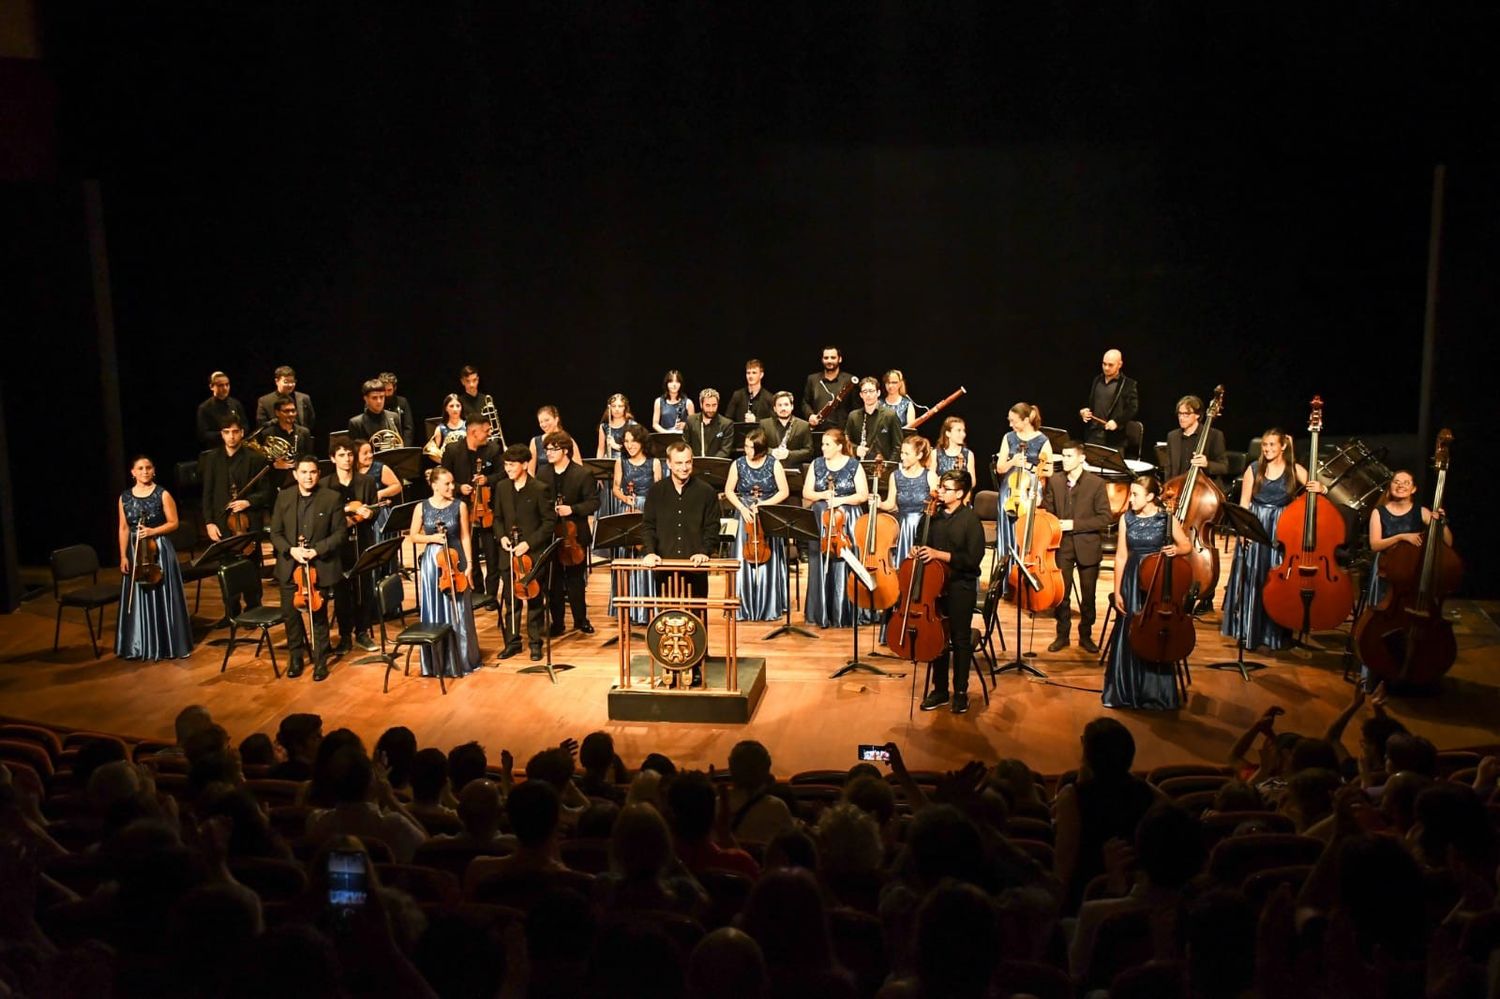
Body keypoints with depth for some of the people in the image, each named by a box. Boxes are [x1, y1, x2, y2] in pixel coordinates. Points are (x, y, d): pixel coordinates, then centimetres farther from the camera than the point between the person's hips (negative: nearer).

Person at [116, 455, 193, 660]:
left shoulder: (163, 494, -5)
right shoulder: (124, 498, 4)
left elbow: (173, 523, -3)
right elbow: (124, 528, 5)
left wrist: (153, 531, -18)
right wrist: (123, 556, 0)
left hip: (160, 550, -3)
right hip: (135, 552, 3)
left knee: (163, 598, 2)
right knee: (138, 599, 6)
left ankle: (167, 644, 11)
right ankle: (140, 646, 15)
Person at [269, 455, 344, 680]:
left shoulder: (331, 498, -6)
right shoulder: (284, 498, 2)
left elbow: (339, 533, -4)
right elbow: (276, 533, 3)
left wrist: (317, 550, -17)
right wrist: (291, 550, -15)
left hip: (320, 567, -2)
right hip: (290, 567, 3)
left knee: (318, 616, 4)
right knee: (291, 614, 8)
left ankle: (321, 661, 19)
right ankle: (296, 657, 26)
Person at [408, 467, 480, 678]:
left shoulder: (460, 506, -2)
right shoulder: (422, 507, -1)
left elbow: (465, 537, 0)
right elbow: (413, 536, 6)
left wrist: (469, 564, -5)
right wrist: (432, 538, -12)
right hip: (431, 563, 0)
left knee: (457, 611, 3)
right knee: (433, 612, 4)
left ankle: (460, 659, 16)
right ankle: (436, 662, 15)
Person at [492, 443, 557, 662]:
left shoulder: (540, 490, -9)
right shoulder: (502, 488, 6)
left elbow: (550, 521, -9)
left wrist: (529, 543, -15)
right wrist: (501, 536, -3)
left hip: (533, 553, -4)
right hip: (509, 553, 4)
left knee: (535, 600, 4)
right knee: (510, 600, 9)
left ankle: (535, 642, 15)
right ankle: (512, 641, 20)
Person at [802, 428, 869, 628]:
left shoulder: (854, 466, 0)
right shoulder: (817, 464, 8)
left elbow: (863, 496, -3)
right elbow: (806, 493, 7)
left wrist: (841, 500, -15)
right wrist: (823, 495, -11)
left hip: (846, 521, -3)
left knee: (843, 566, -7)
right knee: (819, 566, -1)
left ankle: (842, 613, 0)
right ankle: (821, 613, 5)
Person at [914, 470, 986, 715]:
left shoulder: (971, 520, -11)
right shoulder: (935, 516, 5)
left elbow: (973, 559, -17)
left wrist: (939, 554, -21)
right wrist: (919, 551, -2)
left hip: (961, 587, -5)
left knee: (960, 640, 4)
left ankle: (960, 692, 15)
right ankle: (940, 689, 21)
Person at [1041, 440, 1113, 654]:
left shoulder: (1096, 483, -7)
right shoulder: (1054, 482, 3)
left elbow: (1105, 517, -10)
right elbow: (1047, 511, 11)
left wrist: (1075, 524, -17)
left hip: (1088, 546, -2)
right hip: (1062, 545, 2)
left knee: (1088, 595, 7)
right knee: (1061, 592, 4)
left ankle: (1086, 635, 21)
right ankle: (1062, 635, 17)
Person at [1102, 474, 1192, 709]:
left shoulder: (1167, 519, -4)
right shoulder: (1127, 519, 2)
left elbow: (1186, 546, 7)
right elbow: (1121, 557, 2)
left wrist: (1175, 550, -17)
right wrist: (1117, 591, -1)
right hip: (1132, 583, 2)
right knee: (1128, 637, 3)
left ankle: (1155, 694, 15)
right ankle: (1125, 691, 17)